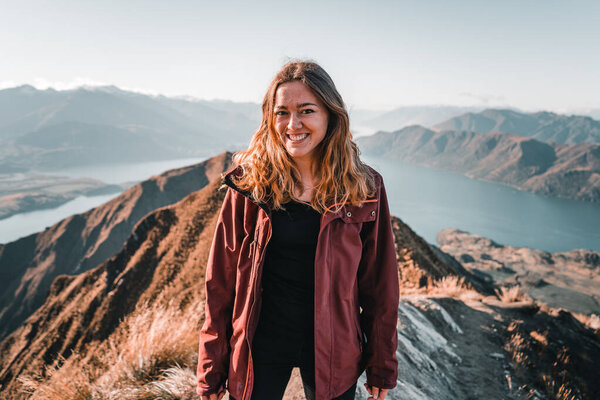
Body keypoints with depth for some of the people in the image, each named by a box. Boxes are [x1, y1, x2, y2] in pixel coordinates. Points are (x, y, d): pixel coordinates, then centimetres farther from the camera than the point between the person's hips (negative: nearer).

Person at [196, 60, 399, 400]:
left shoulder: (363, 189, -8)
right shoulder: (249, 183, -9)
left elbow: (380, 285, -1)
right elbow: (220, 282, -4)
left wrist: (382, 368, 3)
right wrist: (211, 371, -1)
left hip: (333, 351, 1)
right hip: (260, 347, 0)